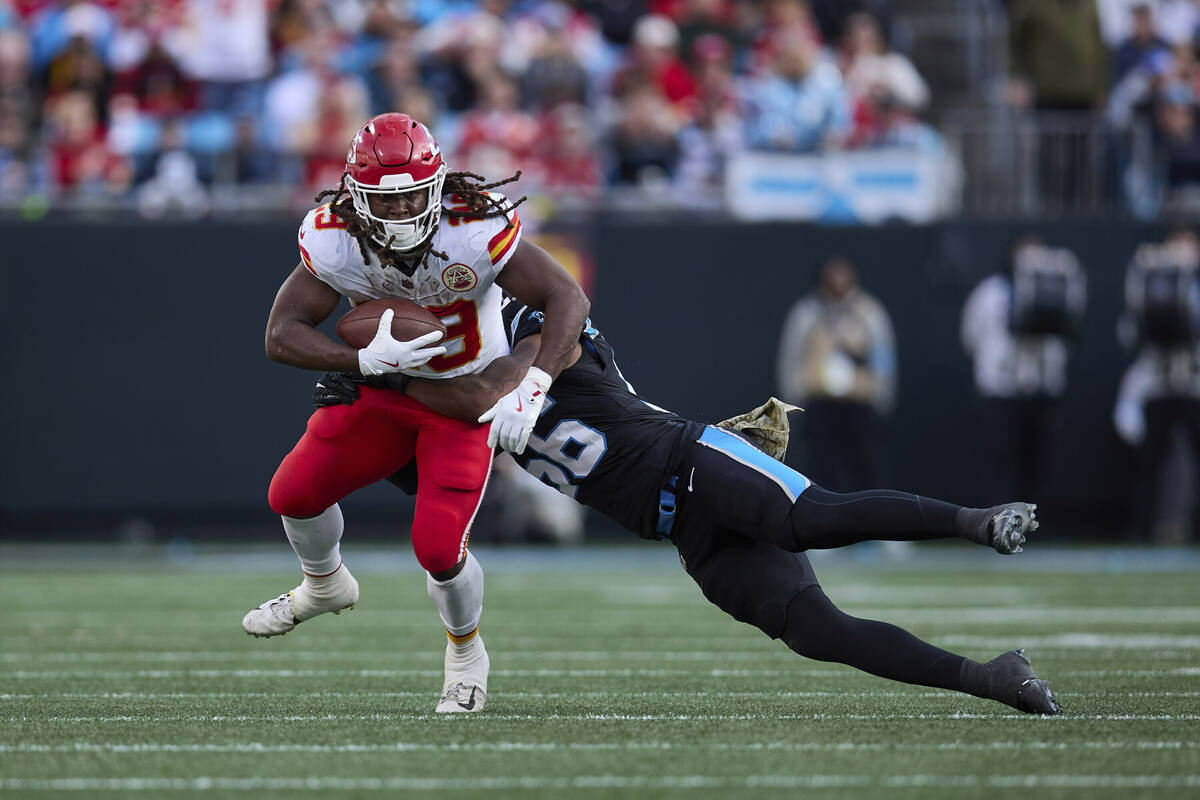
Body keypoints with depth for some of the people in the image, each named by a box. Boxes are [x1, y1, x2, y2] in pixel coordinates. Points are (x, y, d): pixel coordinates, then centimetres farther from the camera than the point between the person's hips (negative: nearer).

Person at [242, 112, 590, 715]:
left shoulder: (475, 232, -31)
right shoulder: (334, 240, -22)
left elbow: (568, 299, -30)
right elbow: (281, 335, -21)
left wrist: (530, 389, -44)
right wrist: (368, 358, -37)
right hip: (383, 391, 4)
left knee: (438, 547, -17)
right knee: (293, 494, -2)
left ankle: (466, 651, 17)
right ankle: (325, 586, 35)